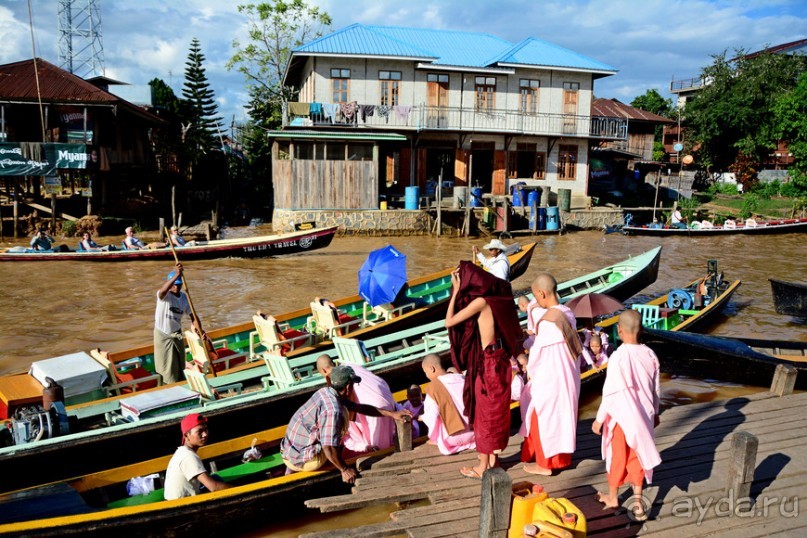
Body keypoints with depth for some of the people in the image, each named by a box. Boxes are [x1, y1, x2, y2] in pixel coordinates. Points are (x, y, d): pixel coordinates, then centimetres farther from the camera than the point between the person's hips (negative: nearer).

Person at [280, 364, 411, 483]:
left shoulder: (327, 392, 1)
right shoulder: (332, 410, -26)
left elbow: (360, 407, 9)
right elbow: (329, 448, -29)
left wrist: (392, 414, 7)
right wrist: (344, 469, -14)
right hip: (302, 460, -7)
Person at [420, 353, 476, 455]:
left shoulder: (433, 387, -12)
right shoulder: (462, 378, 2)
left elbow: (431, 417, -11)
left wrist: (420, 417, 10)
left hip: (455, 436, -3)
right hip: (475, 432, 3)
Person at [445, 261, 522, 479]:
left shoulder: (480, 301, -19)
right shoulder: (494, 297, 5)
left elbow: (449, 322, -16)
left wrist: (456, 291, -10)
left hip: (488, 363, -8)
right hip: (499, 360, 8)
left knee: (485, 412, 3)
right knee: (495, 411, 18)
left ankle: (483, 466, 15)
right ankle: (493, 457, 31)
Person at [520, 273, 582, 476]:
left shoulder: (547, 321, -24)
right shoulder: (568, 314, 0)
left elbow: (538, 351, -17)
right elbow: (570, 346, 5)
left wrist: (530, 372, 2)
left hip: (549, 378, -8)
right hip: (568, 376, 8)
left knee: (543, 417, 8)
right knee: (563, 415, 20)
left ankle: (545, 463, 21)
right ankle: (562, 457, 34)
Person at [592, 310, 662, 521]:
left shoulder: (618, 357, -23)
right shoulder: (650, 355, -6)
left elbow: (611, 392, -18)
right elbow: (656, 389, 5)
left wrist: (599, 419, -7)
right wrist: (654, 412, 21)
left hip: (622, 417, -4)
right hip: (643, 417, 4)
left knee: (618, 456, 14)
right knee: (637, 458, 16)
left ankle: (613, 497, 33)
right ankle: (637, 503, 18)